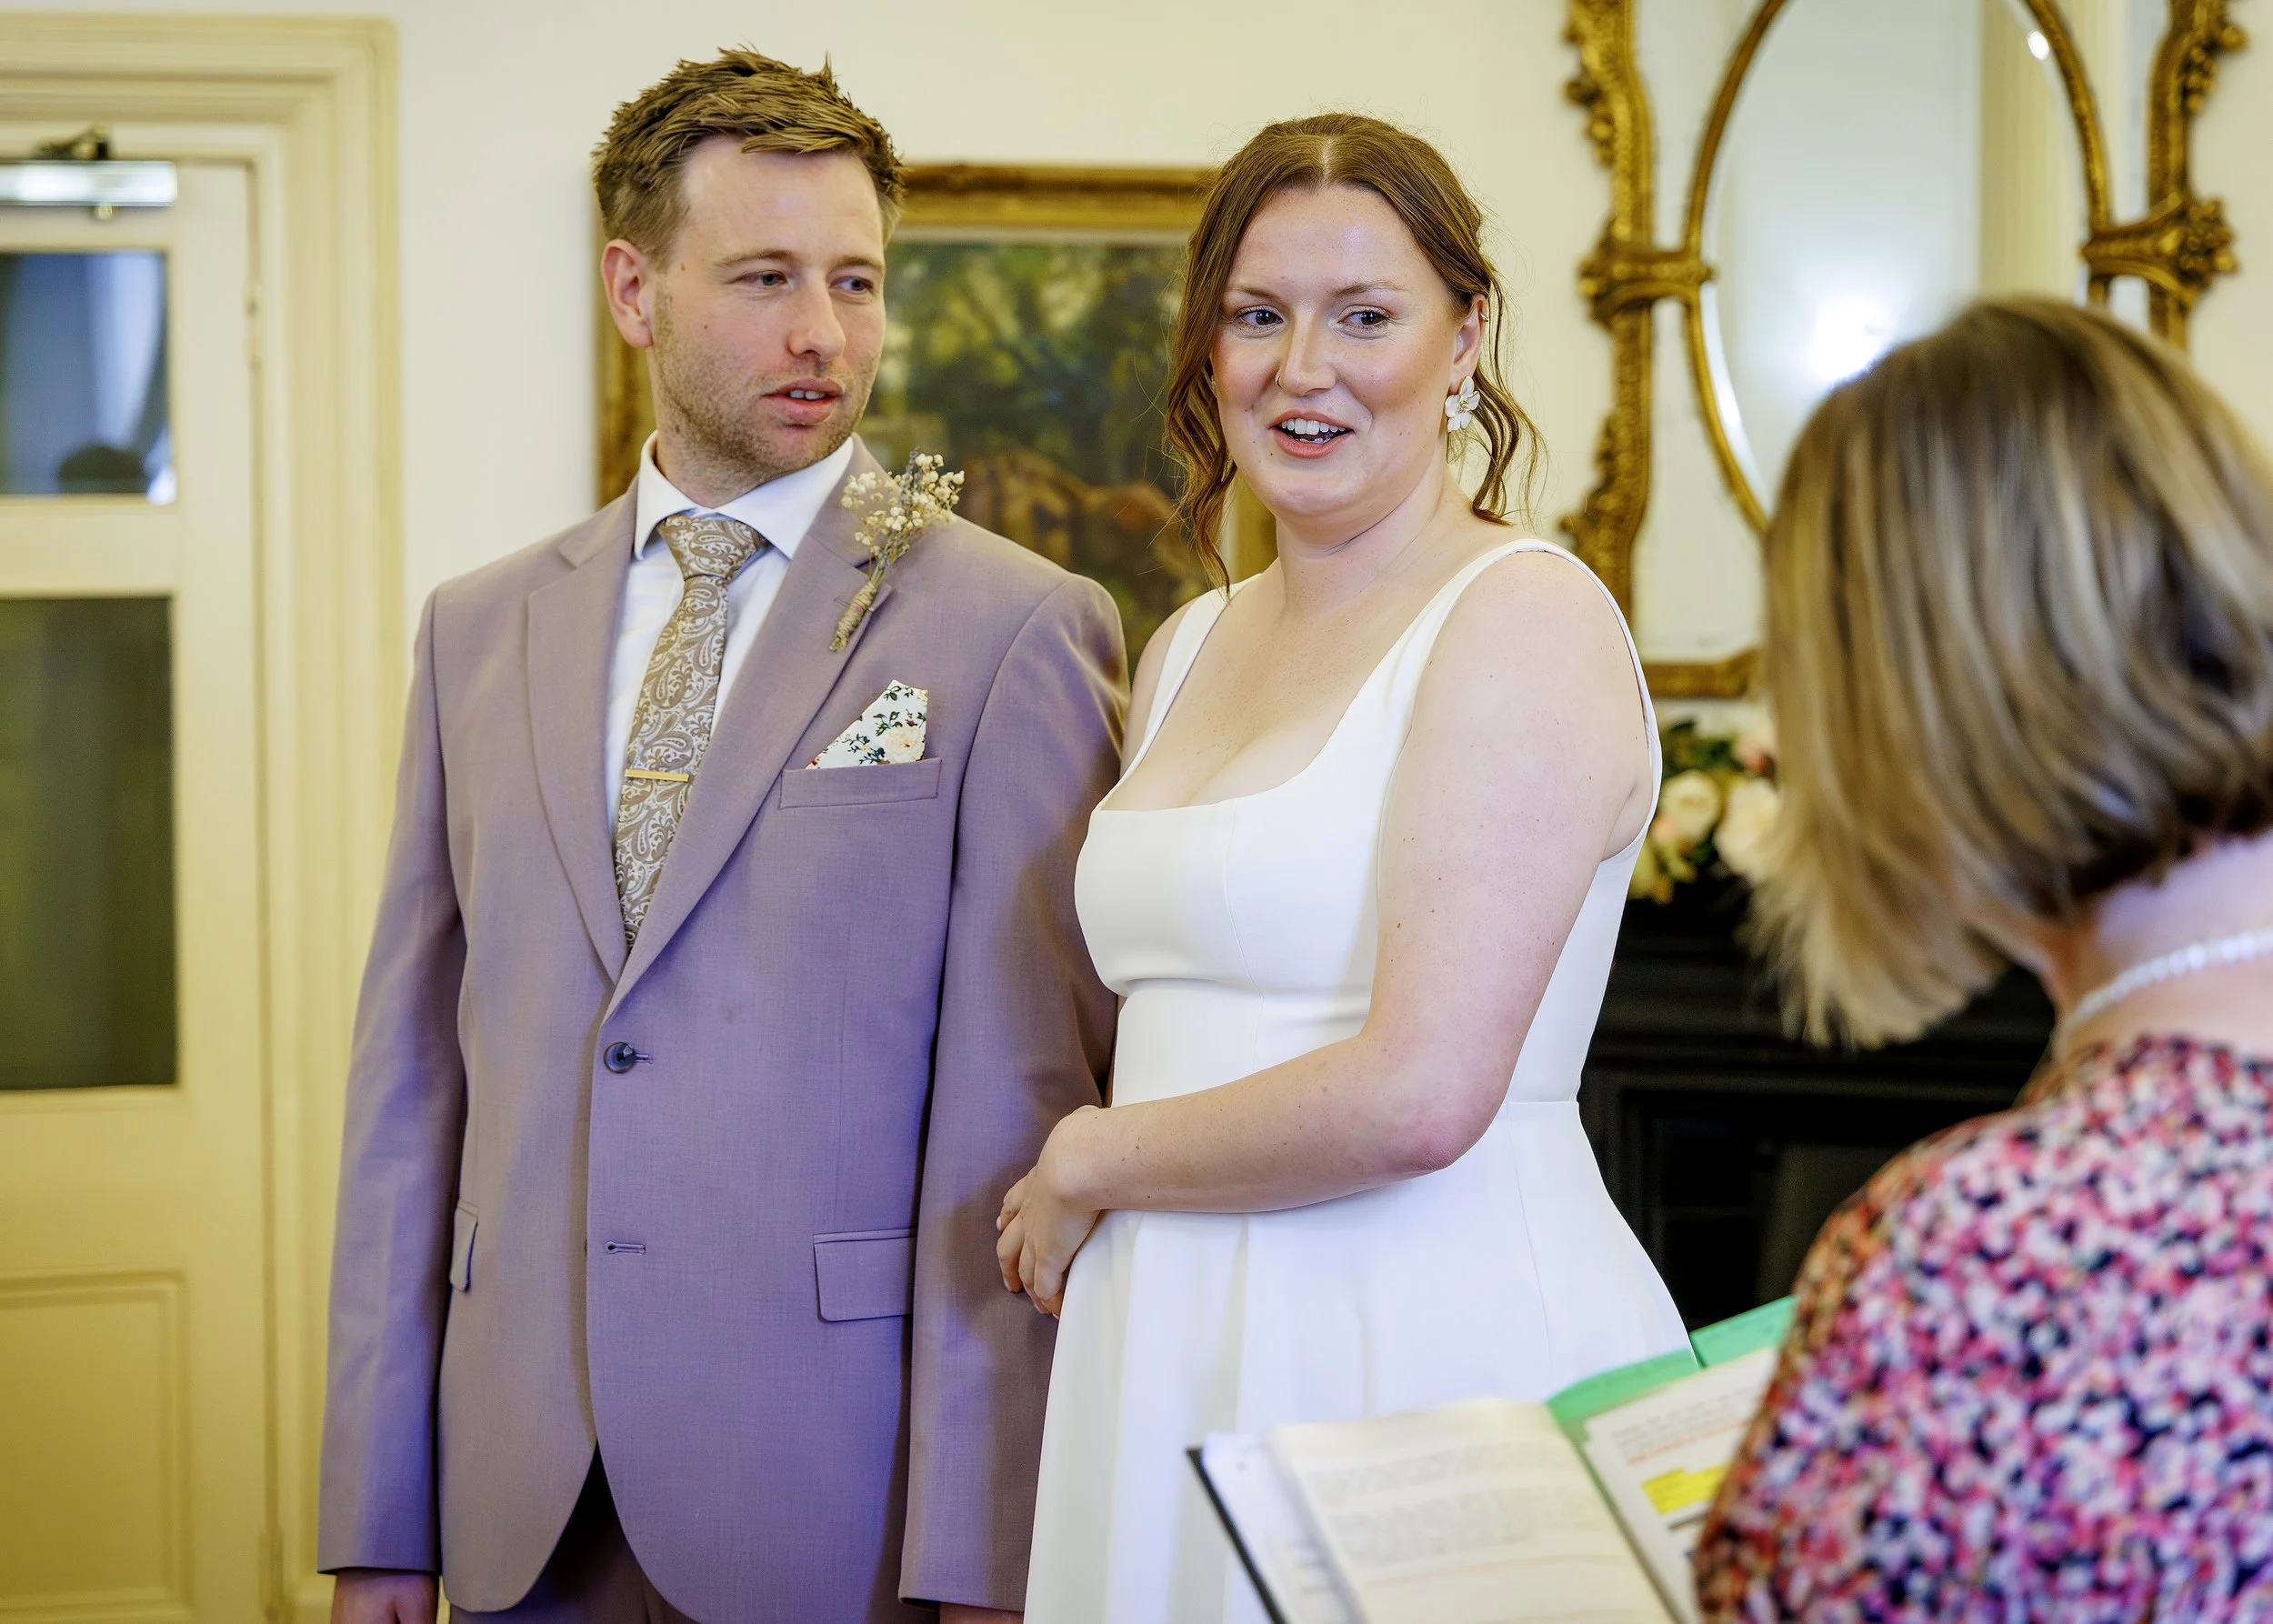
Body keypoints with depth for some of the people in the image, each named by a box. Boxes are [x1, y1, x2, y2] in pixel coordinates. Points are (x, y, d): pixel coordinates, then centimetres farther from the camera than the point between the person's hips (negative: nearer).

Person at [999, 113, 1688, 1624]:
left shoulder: (1522, 618, -11)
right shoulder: (1191, 649, 13)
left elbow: (1421, 1092, -19)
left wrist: (1091, 1163, -7)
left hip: (1437, 1345, -7)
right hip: (1181, 1356, 7)